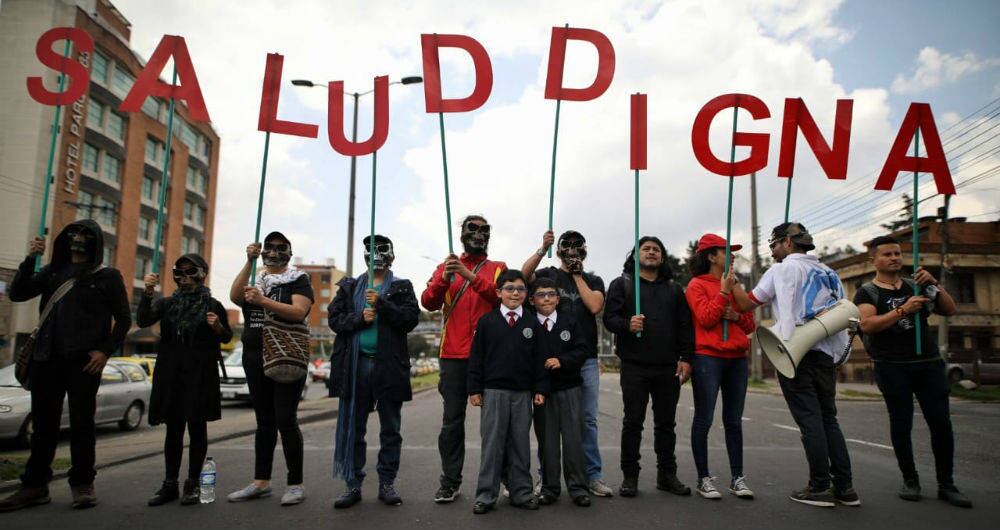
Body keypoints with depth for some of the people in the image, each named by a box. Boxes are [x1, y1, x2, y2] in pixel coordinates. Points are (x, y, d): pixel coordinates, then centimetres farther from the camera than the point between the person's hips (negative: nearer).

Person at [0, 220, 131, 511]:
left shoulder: (108, 276, 1)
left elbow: (123, 319, 0)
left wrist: (105, 351, -10)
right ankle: (34, 485, 17)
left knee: (82, 424, 3)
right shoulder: (53, 270, 13)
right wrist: (30, 259, -5)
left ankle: (83, 484, 12)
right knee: (43, 423, 8)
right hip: (46, 359, 4)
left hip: (84, 361, -4)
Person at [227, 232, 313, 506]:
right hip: (255, 360, 5)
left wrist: (263, 301, -24)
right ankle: (261, 482, 18)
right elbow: (235, 297, -7)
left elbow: (299, 312, -16)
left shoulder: (298, 280, 1)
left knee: (285, 420, -8)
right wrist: (249, 262, -14)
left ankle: (296, 483, 0)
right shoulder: (254, 279, 14)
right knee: (264, 422, 11)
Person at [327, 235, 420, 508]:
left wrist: (381, 304, -18)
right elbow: (334, 318, 3)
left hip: (389, 364, -1)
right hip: (355, 364, 2)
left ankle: (387, 483, 17)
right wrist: (359, 318, -13)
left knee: (390, 429, 6)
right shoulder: (349, 287, 14)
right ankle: (353, 485, 16)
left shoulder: (402, 287, 7)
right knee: (352, 428, 6)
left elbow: (410, 318, -8)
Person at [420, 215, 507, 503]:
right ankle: (450, 482, 10)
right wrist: (444, 279, -18)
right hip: (454, 355, 1)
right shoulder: (446, 267, 12)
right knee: (452, 420, 2)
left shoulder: (498, 268, 9)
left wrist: (471, 276, -22)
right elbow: (428, 302, 0)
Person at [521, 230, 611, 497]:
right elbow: (524, 274, -12)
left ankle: (592, 475, 13)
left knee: (588, 419, 5)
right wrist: (542, 249, -22)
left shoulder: (594, 281, 14)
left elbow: (595, 306, -6)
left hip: (586, 359, 2)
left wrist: (577, 276, 0)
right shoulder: (548, 274, 9)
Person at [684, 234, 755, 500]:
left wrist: (737, 316, -4)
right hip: (707, 358, -6)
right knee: (704, 420, -2)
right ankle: (704, 479, 5)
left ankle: (737, 478, 16)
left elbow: (750, 325, 17)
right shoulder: (697, 284, 0)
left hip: (736, 358, 6)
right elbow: (706, 319, -13)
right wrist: (724, 291, -13)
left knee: (734, 421, 9)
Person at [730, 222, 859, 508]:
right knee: (828, 419, 11)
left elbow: (746, 304, 3)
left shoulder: (782, 270, -1)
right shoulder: (827, 273, 18)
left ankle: (820, 487, 0)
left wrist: (732, 283, 18)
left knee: (809, 420, -4)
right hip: (826, 353, 6)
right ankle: (844, 487, 12)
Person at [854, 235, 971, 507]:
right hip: (892, 367, -3)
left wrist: (934, 283, -6)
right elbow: (867, 324, -14)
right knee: (901, 424, 1)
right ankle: (910, 481, 13)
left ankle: (946, 484, 13)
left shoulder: (916, 285, 15)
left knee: (941, 423, 1)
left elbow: (950, 310, 8)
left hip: (929, 363, 4)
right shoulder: (867, 292, 1)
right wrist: (902, 310, -21)